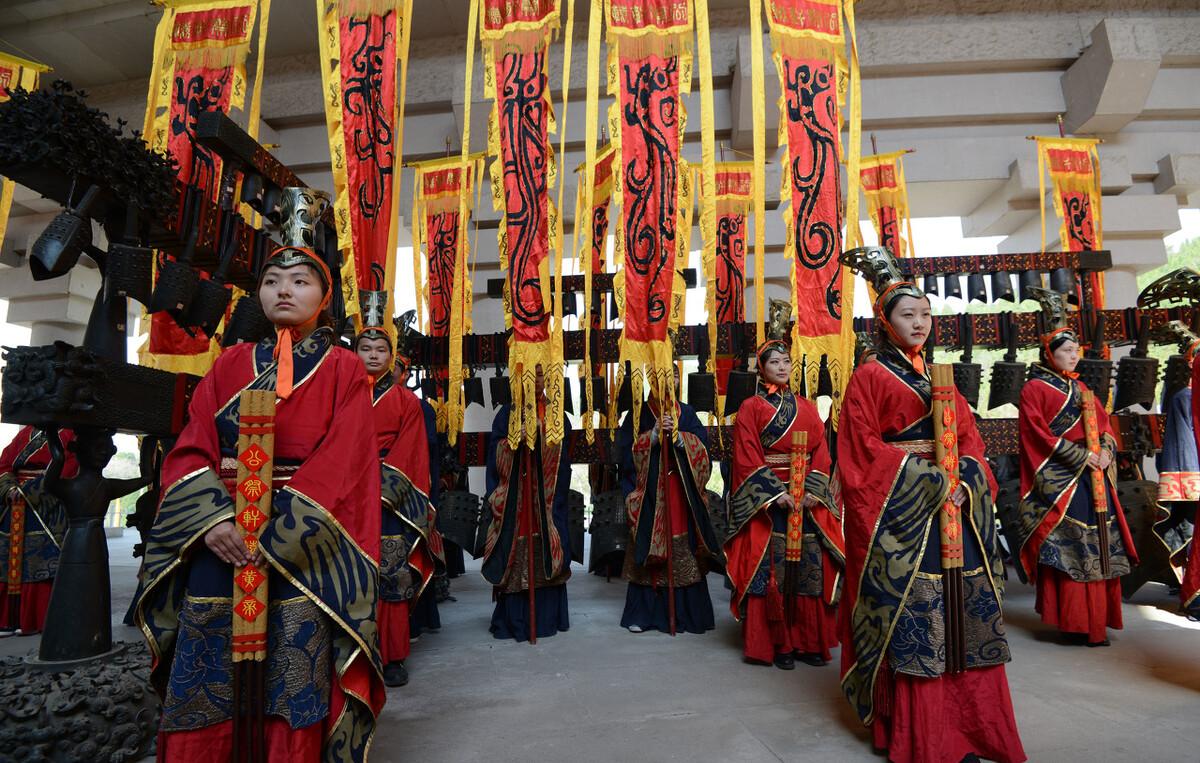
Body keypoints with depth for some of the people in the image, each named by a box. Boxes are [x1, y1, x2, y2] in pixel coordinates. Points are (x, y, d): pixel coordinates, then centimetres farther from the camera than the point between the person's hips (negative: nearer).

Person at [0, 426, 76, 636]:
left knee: (37, 563, -4)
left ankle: (34, 619, 3)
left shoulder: (67, 435, 0)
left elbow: (63, 470, -11)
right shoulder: (25, 432, 15)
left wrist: (27, 489, -15)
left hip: (46, 509, -5)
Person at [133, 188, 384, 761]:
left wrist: (274, 534, -17)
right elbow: (190, 451, 5)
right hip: (218, 542, 3)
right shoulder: (232, 364, 12)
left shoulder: (344, 370, 2)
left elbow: (341, 464, -8)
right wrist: (212, 520, -13)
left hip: (303, 551, -3)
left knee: (293, 690, 1)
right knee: (202, 690, 5)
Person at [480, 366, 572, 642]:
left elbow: (562, 456, 9)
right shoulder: (507, 413, 7)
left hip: (547, 497, 2)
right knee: (515, 555, -4)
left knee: (547, 553, 1)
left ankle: (547, 616, 11)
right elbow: (496, 453, -1)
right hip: (515, 497, -1)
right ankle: (514, 619, 5)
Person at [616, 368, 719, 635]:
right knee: (648, 551, 0)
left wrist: (677, 436, -13)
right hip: (649, 494, -1)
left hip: (683, 493, 2)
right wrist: (655, 434, -15)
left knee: (683, 553, 2)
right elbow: (627, 450, -5)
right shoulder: (639, 413, 5)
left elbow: (701, 448, 2)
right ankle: (643, 612, 13)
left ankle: (687, 613, 13)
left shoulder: (686, 413, 11)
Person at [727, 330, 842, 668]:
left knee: (810, 567, 3)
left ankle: (809, 640, 14)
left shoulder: (807, 408, 15)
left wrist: (812, 491, -7)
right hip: (766, 499, -4)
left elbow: (821, 453, 8)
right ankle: (776, 644, 6)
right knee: (771, 568, -4)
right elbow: (747, 458, -6)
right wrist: (775, 493, -15)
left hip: (809, 499, 4)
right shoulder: (751, 407, 2)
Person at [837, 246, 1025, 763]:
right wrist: (927, 480, -15)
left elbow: (969, 438, 12)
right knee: (912, 620, -4)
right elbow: (862, 449, -10)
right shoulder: (869, 377, -2)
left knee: (964, 614, 6)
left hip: (952, 507, 6)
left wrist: (965, 482, -7)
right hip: (901, 513, -6)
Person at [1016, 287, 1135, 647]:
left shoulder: (1079, 388, 17)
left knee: (1098, 546, 7)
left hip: (1092, 478, 7)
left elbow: (1104, 424, 16)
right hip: (1060, 480, -7)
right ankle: (1073, 622, -1)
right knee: (1067, 548, -7)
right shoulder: (1034, 389, -5)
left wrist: (1105, 451, -4)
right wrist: (1080, 456, -15)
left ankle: (1095, 620, 16)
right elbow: (1038, 434, -12)